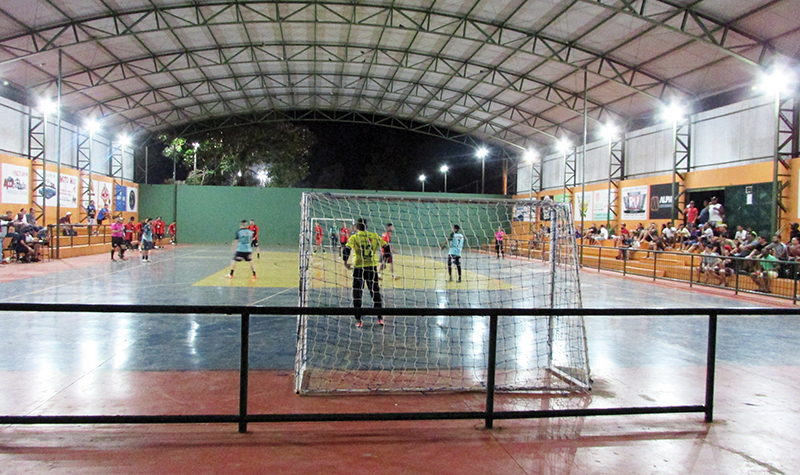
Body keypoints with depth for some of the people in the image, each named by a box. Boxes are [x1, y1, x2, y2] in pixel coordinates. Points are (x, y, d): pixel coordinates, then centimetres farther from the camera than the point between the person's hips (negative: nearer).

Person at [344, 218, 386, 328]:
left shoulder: (354, 237, -1)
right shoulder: (374, 236, 6)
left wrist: (345, 262, -2)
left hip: (358, 267, -2)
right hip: (372, 267, 2)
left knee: (357, 293, 7)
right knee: (375, 292, 13)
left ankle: (358, 321, 6)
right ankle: (380, 318, 15)